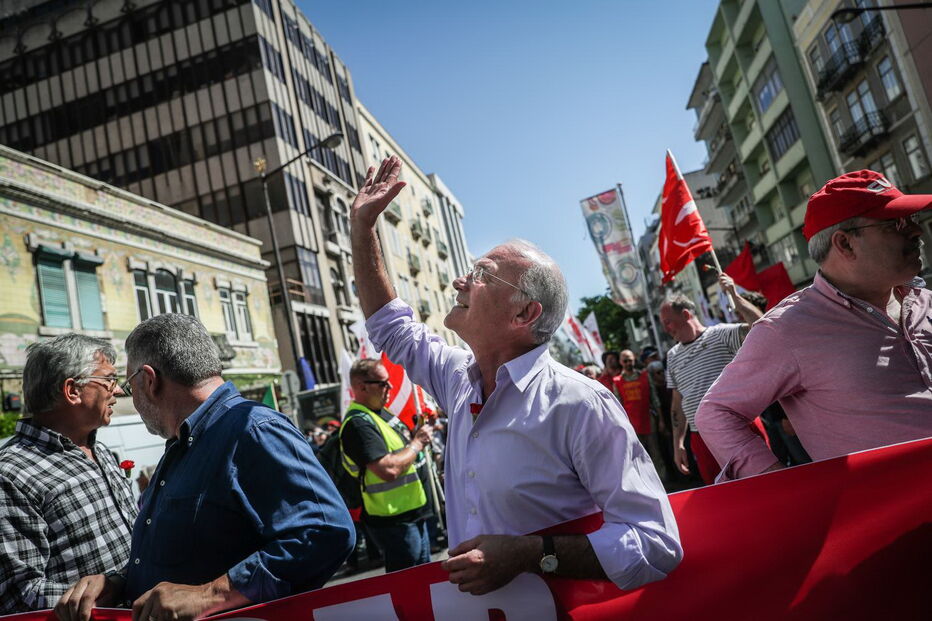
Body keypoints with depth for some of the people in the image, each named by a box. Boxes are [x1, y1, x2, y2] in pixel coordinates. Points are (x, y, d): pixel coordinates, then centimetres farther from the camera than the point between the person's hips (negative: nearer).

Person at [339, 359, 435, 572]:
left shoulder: (380, 412, 10)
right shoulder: (357, 424, -22)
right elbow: (389, 470, -31)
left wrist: (420, 433, 3)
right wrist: (417, 443, -18)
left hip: (414, 513, 10)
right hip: (394, 520, -10)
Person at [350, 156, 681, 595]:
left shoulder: (581, 406, -18)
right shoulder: (462, 382, 2)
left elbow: (657, 545, -19)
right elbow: (393, 330, 16)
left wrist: (527, 555, -24)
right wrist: (362, 224, 14)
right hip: (474, 602, 6)